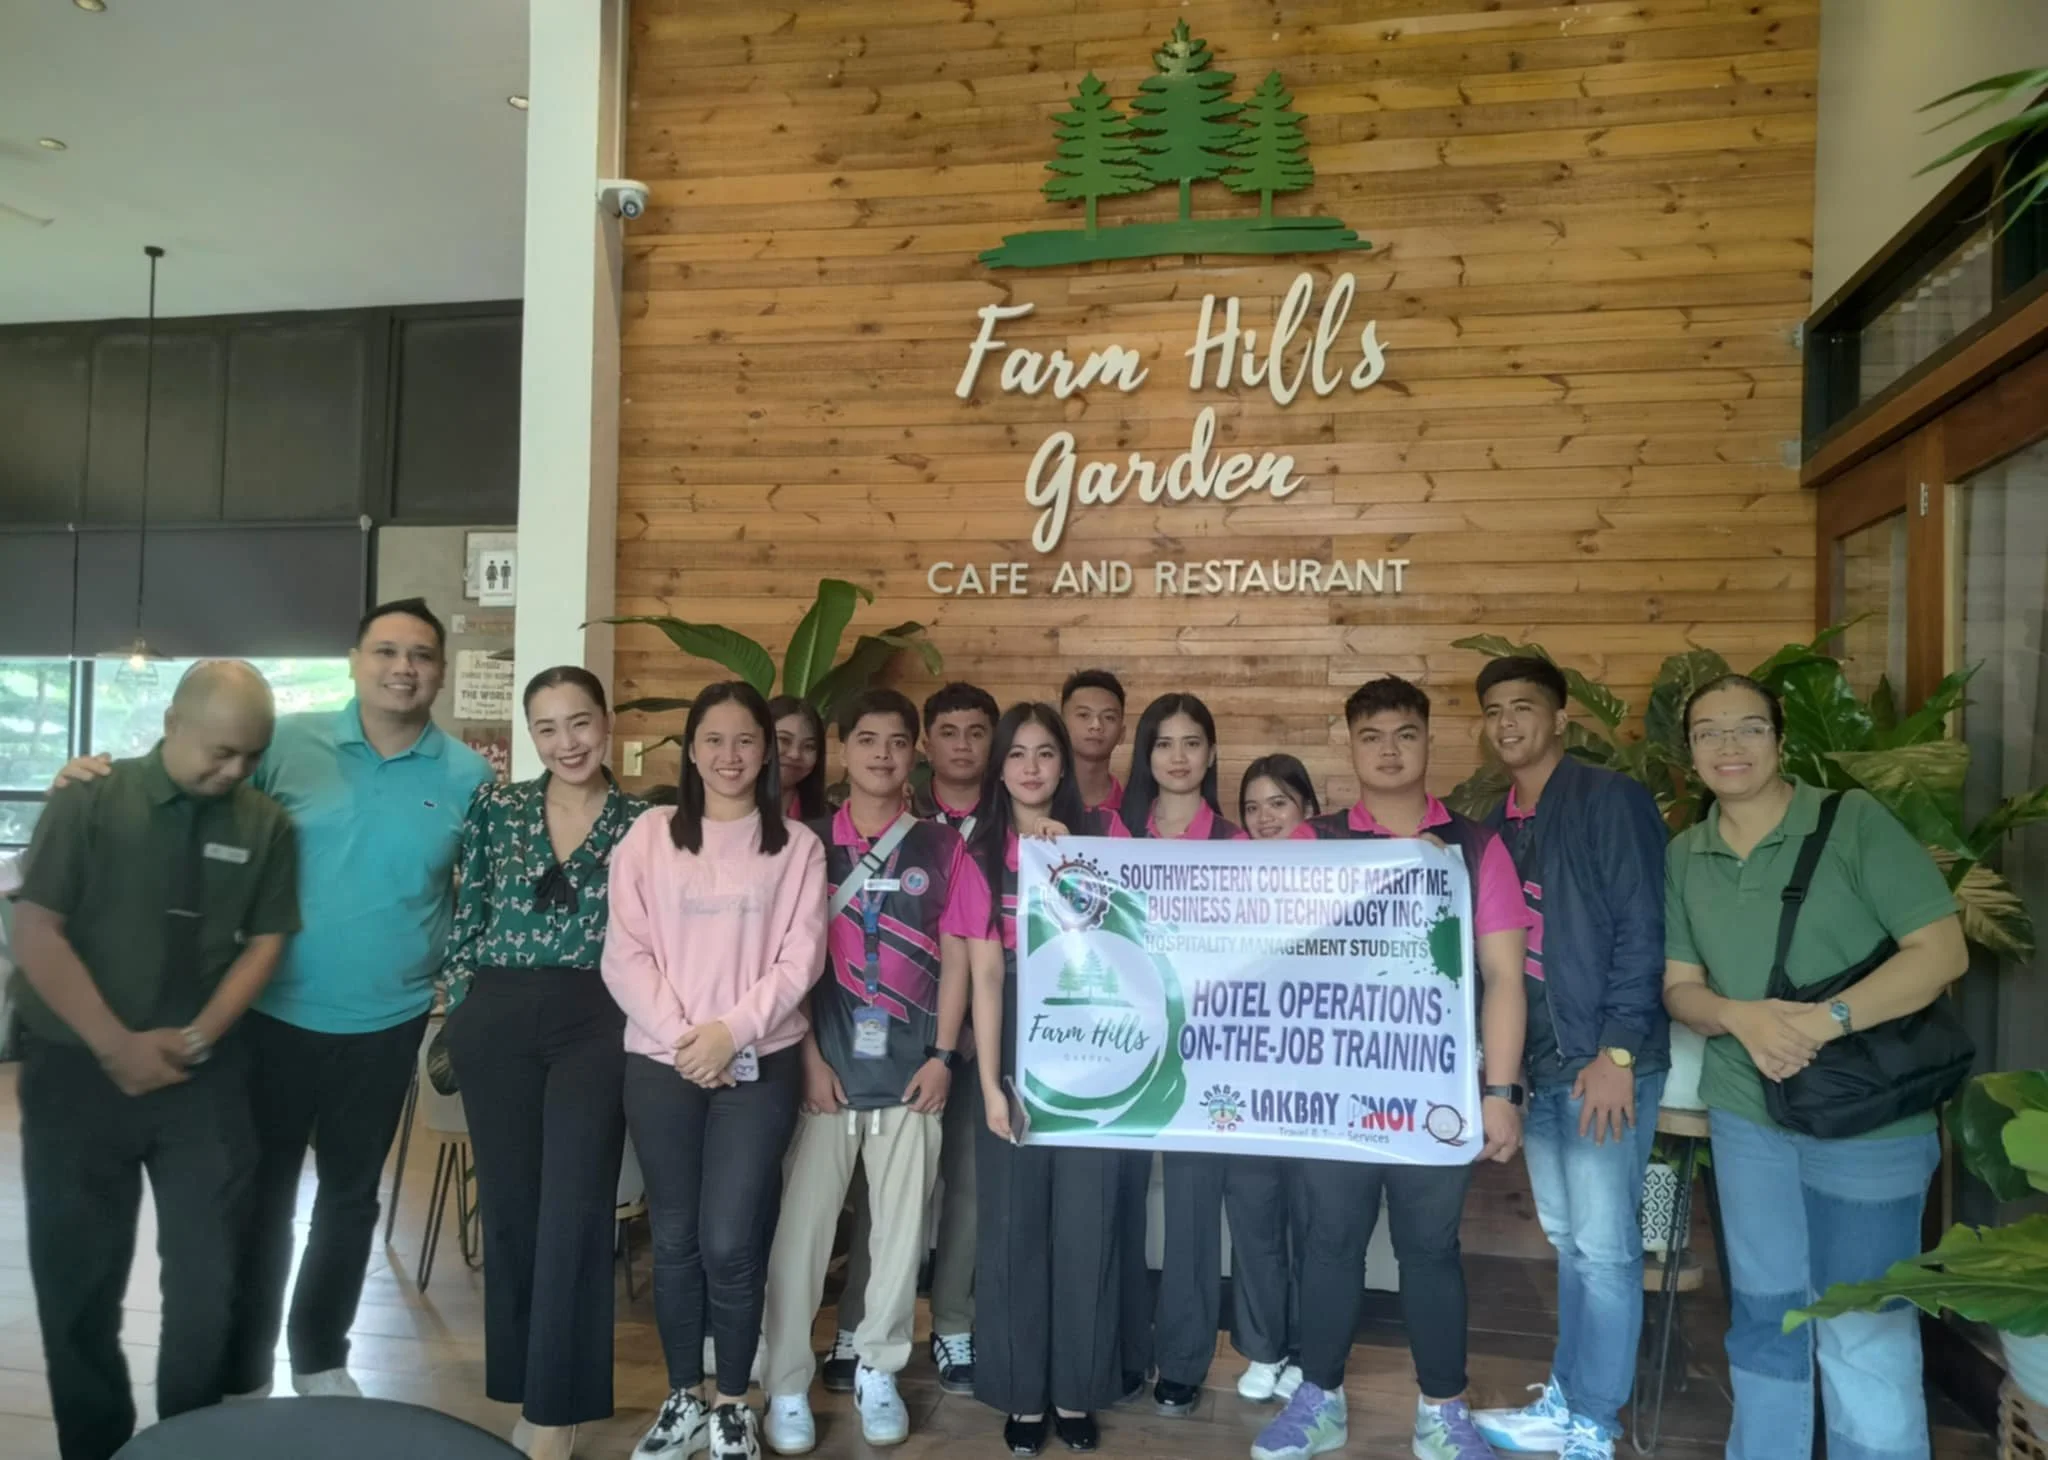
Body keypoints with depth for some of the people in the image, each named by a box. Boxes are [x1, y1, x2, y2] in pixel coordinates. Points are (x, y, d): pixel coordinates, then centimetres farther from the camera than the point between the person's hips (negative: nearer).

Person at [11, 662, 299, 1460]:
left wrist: (197, 1036, -12)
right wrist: (117, 1046, -15)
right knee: (78, 1273, 9)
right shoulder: (89, 801, -7)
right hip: (78, 1067, -1)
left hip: (206, 1073, 1)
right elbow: (36, 934, -10)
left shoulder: (266, 825, -2)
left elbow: (265, 941, 2)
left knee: (208, 1272, 7)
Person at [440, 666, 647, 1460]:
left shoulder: (643, 821, 0)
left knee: (574, 1209, -4)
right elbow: (467, 918, 7)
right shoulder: (495, 808, 4)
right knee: (508, 1203, 10)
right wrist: (462, 1014, 4)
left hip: (594, 1023, -2)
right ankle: (523, 1385, 26)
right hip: (497, 1021, 2)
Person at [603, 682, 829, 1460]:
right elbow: (624, 955, -1)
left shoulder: (796, 845, 2)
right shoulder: (649, 835, 4)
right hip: (661, 1063, 2)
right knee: (674, 1239, 10)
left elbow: (800, 960, -4)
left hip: (759, 1064, -1)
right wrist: (680, 1034, -11)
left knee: (730, 1243, -2)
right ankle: (683, 1397, 29)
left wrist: (731, 1030, -14)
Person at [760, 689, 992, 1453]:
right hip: (825, 1065, -1)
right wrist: (808, 1057, -6)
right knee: (802, 1226, 2)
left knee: (901, 1226, 8)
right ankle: (786, 1386, 15)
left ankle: (878, 1371, 25)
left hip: (909, 1068, 1)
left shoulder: (941, 848, 4)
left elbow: (955, 959, 4)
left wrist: (943, 1055, -3)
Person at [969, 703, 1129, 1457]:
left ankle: (1076, 1391, 21)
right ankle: (1023, 1393, 20)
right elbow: (986, 973, -2)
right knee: (1013, 1225, 6)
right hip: (1016, 1049, 1)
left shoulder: (1101, 831, 3)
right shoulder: (982, 848, 4)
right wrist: (989, 1083, -6)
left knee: (1086, 1223, 5)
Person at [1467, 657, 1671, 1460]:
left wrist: (1616, 1052, -18)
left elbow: (1643, 931, -13)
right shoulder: (1498, 825, 13)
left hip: (1605, 1061, -7)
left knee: (1605, 1248, 0)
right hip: (1537, 1062, 7)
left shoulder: (1611, 799, -8)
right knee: (1568, 1242, 17)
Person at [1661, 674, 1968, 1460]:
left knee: (1864, 1335, 4)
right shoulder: (1683, 856, 4)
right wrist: (1742, 1017, -18)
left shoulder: (1856, 820, -10)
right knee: (1763, 1317, 17)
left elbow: (1943, 950, -14)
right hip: (1745, 1113, 4)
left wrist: (1826, 1019, -25)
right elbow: (1680, 987, 4)